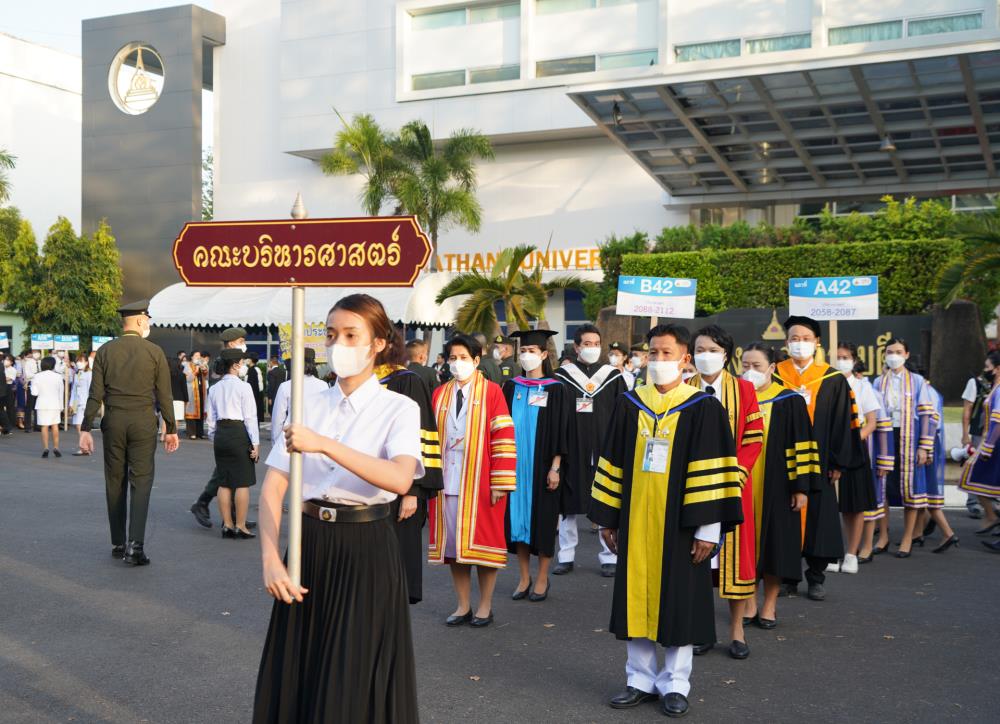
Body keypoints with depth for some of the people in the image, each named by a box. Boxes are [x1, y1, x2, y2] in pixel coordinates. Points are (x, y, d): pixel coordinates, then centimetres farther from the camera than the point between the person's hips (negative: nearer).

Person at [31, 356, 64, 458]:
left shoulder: (37, 377, -4)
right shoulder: (58, 376, -1)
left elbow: (34, 393, -5)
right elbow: (61, 393, 4)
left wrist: (32, 384, 13)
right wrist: (61, 406, 11)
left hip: (42, 404, -1)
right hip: (55, 404, 1)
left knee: (44, 426, 2)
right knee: (55, 426, 7)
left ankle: (45, 448, -3)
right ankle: (56, 448, 4)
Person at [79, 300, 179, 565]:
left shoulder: (105, 351, 2)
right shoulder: (154, 352, -3)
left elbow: (95, 394, -1)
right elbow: (164, 395, -1)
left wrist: (86, 428, 3)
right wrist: (171, 429, 6)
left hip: (113, 422, 2)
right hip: (143, 422, -2)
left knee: (115, 483, 12)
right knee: (141, 482, -1)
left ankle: (118, 544, 18)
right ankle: (135, 545, -13)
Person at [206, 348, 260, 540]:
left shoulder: (214, 389, 9)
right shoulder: (243, 386, -8)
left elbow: (210, 418, 11)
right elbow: (250, 416, -10)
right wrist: (255, 442, -7)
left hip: (220, 434, 6)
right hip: (239, 433, -6)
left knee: (224, 482, 11)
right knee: (243, 482, 1)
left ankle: (227, 525, 16)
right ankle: (240, 526, 2)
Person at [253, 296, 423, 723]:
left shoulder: (398, 409, -6)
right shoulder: (309, 407, 5)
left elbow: (400, 479, -25)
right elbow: (272, 488, -1)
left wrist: (324, 444, -32)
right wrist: (270, 559, -14)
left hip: (365, 551, -4)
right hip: (309, 545, 4)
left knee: (354, 684, 5)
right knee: (296, 679, 12)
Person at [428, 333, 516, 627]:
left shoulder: (491, 392, -3)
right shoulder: (439, 394, 10)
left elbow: (503, 437, -8)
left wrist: (500, 482, -13)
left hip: (480, 482, -4)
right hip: (448, 482, 4)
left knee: (481, 541, 3)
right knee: (453, 543, 7)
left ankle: (485, 606, 15)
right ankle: (463, 606, 18)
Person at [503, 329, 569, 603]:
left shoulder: (555, 390, -3)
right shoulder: (511, 387, 6)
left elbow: (560, 431, -5)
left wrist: (555, 467, -11)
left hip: (541, 464, -3)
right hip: (514, 464, 3)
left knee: (541, 518, 2)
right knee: (518, 517, 5)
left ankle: (542, 578, 14)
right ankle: (524, 577, 15)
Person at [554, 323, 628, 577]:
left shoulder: (613, 377, 4)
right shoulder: (562, 376, 2)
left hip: (604, 449, 0)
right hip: (572, 450, 0)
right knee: (568, 503, 6)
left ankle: (609, 556, 14)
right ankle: (566, 556, 17)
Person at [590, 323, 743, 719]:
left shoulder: (704, 408, -4)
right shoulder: (628, 404, 5)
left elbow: (713, 472, -7)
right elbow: (613, 463, 9)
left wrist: (708, 527, -12)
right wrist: (607, 518, 6)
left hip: (679, 523, -3)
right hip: (635, 521, 3)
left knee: (678, 603, 5)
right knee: (637, 597, 8)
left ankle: (675, 684, 17)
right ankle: (641, 679, 20)